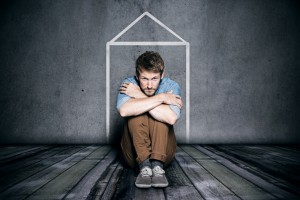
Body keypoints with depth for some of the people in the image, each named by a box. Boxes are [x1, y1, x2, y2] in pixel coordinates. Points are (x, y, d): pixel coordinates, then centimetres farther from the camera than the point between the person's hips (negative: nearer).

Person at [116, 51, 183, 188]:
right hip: (134, 153, 0)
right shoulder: (129, 84, -9)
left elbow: (172, 118, -33)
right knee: (135, 113, -24)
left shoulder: (171, 86, -10)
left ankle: (157, 165, -31)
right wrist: (161, 98, -29)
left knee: (164, 115, -24)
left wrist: (139, 96, -26)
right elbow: (124, 110, -34)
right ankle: (144, 166, -31)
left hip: (164, 152, 0)